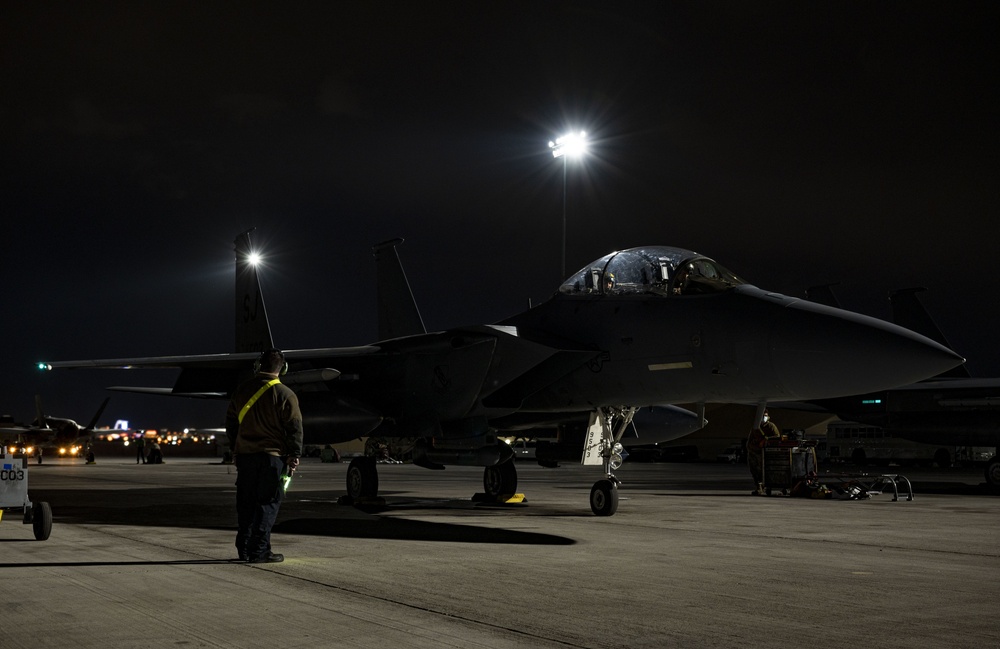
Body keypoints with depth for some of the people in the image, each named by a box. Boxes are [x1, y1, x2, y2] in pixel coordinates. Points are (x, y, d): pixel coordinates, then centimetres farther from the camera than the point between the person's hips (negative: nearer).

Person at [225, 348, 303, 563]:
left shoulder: (242, 391, 7)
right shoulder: (285, 395, -9)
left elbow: (231, 423, 16)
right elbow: (294, 427, -10)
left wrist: (235, 448, 26)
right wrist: (294, 455, -3)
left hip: (245, 454, 5)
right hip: (273, 456, -5)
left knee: (246, 503, 12)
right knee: (267, 503, -1)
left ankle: (244, 549, 17)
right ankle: (259, 551, -4)